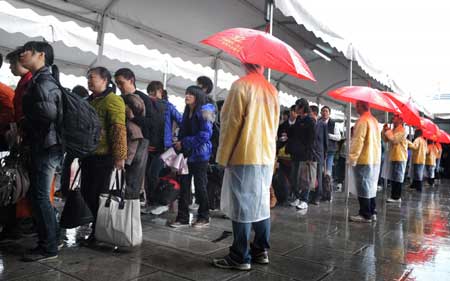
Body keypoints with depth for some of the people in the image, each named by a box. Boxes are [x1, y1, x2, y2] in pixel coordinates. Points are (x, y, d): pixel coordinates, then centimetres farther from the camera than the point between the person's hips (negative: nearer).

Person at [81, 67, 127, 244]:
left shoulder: (112, 100, -11)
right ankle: (97, 229, 27)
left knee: (98, 195, -1)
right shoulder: (90, 101, 18)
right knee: (87, 194, 13)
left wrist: (120, 156, -23)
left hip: (103, 156, -9)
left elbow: (119, 130, -19)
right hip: (88, 155, 9)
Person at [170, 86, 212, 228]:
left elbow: (206, 134, -19)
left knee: (200, 187, 3)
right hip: (186, 154, 7)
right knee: (184, 186, 6)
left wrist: (184, 143, -16)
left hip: (199, 155, -7)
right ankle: (182, 218, 13)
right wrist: (178, 144, 1)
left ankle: (204, 217, 18)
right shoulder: (186, 113, 15)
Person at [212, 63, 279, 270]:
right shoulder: (272, 90, 13)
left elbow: (231, 123, -9)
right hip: (266, 156, 7)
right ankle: (261, 251, 19)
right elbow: (275, 125, 14)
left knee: (242, 206, -3)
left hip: (244, 156, -7)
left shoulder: (241, 85, -6)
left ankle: (240, 257, 3)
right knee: (261, 204, 12)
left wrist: (223, 156, -4)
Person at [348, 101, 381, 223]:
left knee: (363, 188, -4)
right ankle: (372, 213, 19)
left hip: (364, 160, -9)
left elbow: (358, 141, -18)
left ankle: (365, 215, 0)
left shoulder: (363, 120, -13)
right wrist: (376, 156, 20)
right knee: (371, 187, 14)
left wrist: (352, 158, -16)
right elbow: (378, 140, 18)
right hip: (375, 159, 9)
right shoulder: (374, 120, 15)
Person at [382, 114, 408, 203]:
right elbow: (386, 139, 16)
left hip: (399, 158, -9)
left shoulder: (402, 130, -11)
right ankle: (394, 195, 18)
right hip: (393, 157, 9)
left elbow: (394, 139, -21)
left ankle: (397, 197, -2)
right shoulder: (393, 130, 16)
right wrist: (384, 130, 3)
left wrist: (388, 131, -11)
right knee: (393, 178, 11)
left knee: (397, 178, -6)